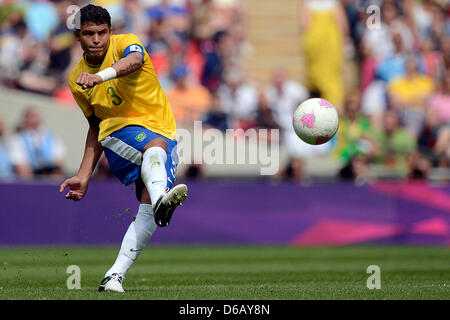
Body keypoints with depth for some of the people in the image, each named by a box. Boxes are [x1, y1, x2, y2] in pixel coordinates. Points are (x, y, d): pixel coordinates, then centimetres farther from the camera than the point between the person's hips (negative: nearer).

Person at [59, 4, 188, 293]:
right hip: (117, 133, 0)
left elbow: (134, 59, -33)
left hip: (161, 127, 0)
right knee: (155, 145, -37)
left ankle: (116, 275, -20)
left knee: (149, 207, -22)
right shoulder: (77, 79, 8)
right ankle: (160, 197, -70)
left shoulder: (125, 43, -6)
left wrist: (102, 76, -55)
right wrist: (84, 177, 14)